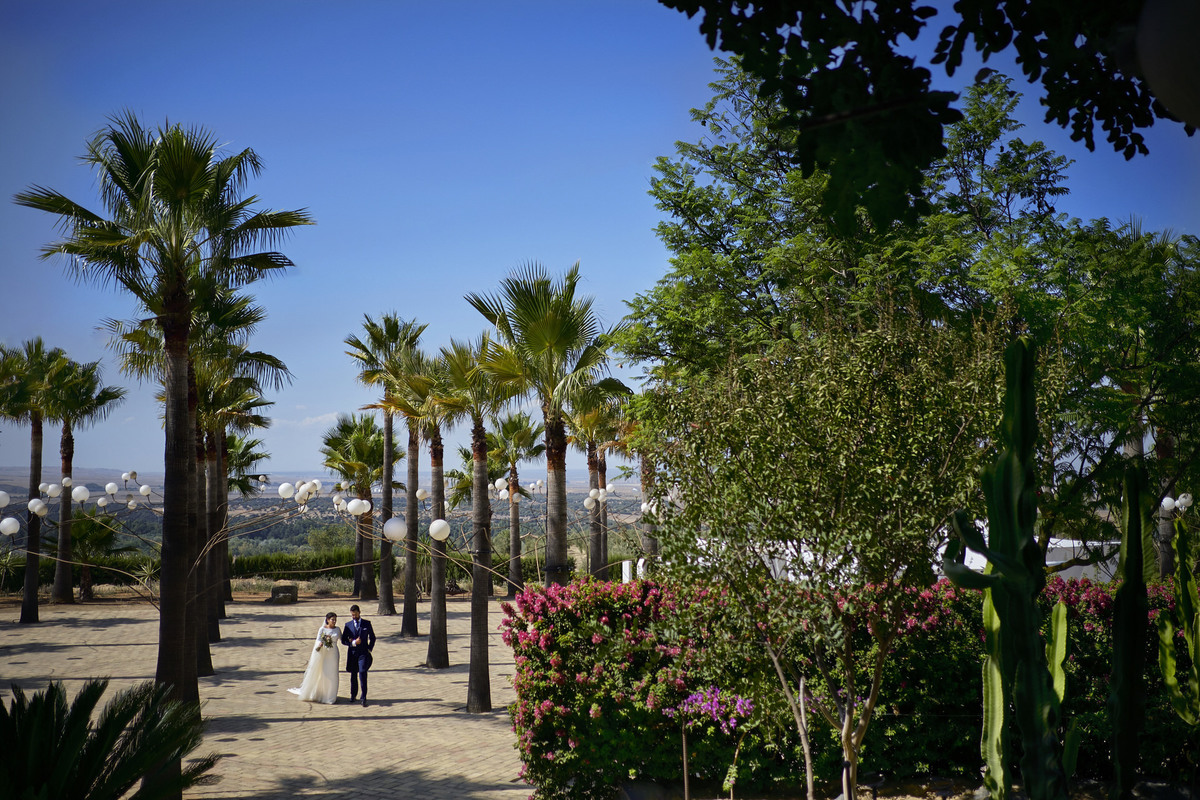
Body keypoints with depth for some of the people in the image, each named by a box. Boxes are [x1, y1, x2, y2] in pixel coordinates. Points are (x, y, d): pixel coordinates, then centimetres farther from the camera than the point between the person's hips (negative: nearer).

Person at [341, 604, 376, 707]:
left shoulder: (367, 623, 4)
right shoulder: (348, 625, 6)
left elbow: (372, 637, 12)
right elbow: (343, 640, 4)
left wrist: (370, 649, 1)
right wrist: (353, 643, -13)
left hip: (363, 653, -2)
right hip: (352, 653, 2)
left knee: (362, 674, -15)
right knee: (353, 675, 12)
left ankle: (364, 698, -13)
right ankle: (353, 694, 30)